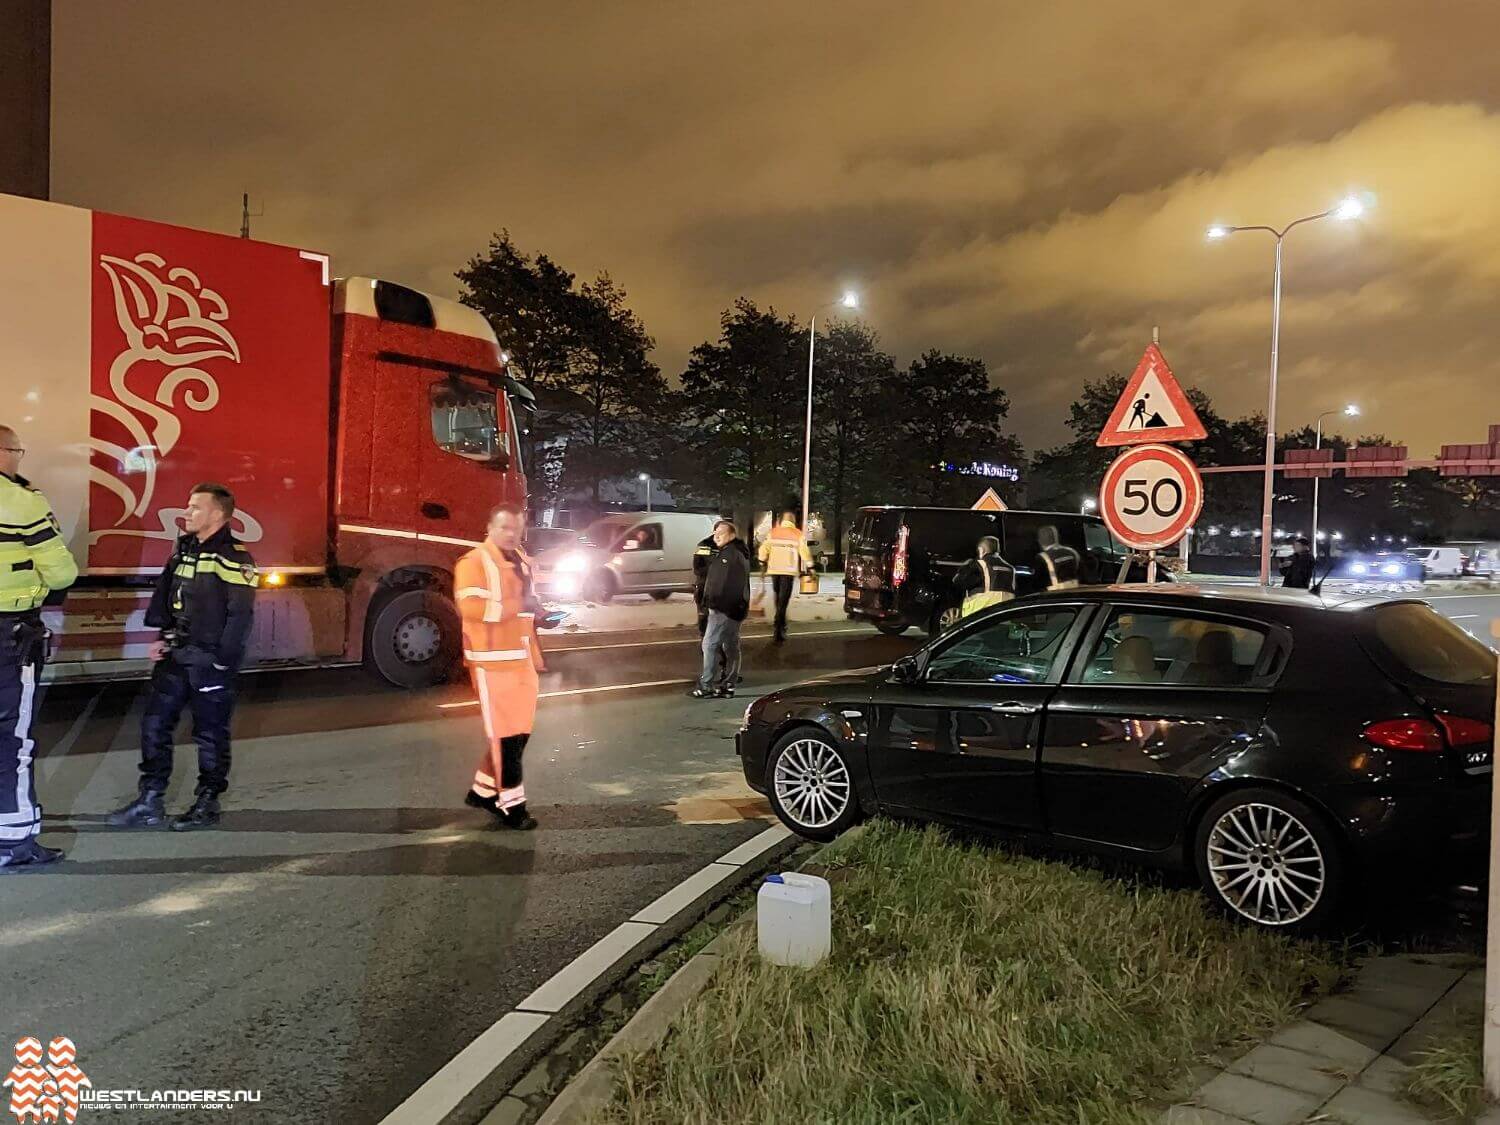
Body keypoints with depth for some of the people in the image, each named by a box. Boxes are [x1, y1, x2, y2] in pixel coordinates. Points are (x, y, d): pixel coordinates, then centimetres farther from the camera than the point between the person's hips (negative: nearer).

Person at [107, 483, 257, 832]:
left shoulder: (233, 557, -15)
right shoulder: (183, 549, 10)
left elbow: (240, 615, -17)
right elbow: (164, 594, 18)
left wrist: (222, 660, -16)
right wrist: (163, 637, 8)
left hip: (210, 662, -8)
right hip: (175, 657, 8)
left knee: (210, 734, 4)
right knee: (155, 725, 10)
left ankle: (207, 804, 17)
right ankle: (150, 802, 21)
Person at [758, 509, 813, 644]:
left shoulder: (773, 532, 4)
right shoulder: (798, 534, -2)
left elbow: (764, 549, 4)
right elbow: (804, 552, -4)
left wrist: (762, 563, 18)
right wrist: (809, 567, 6)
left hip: (774, 569, 3)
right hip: (789, 571, -3)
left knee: (778, 599, 21)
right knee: (783, 601, -4)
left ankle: (781, 625, 29)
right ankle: (778, 633, -12)